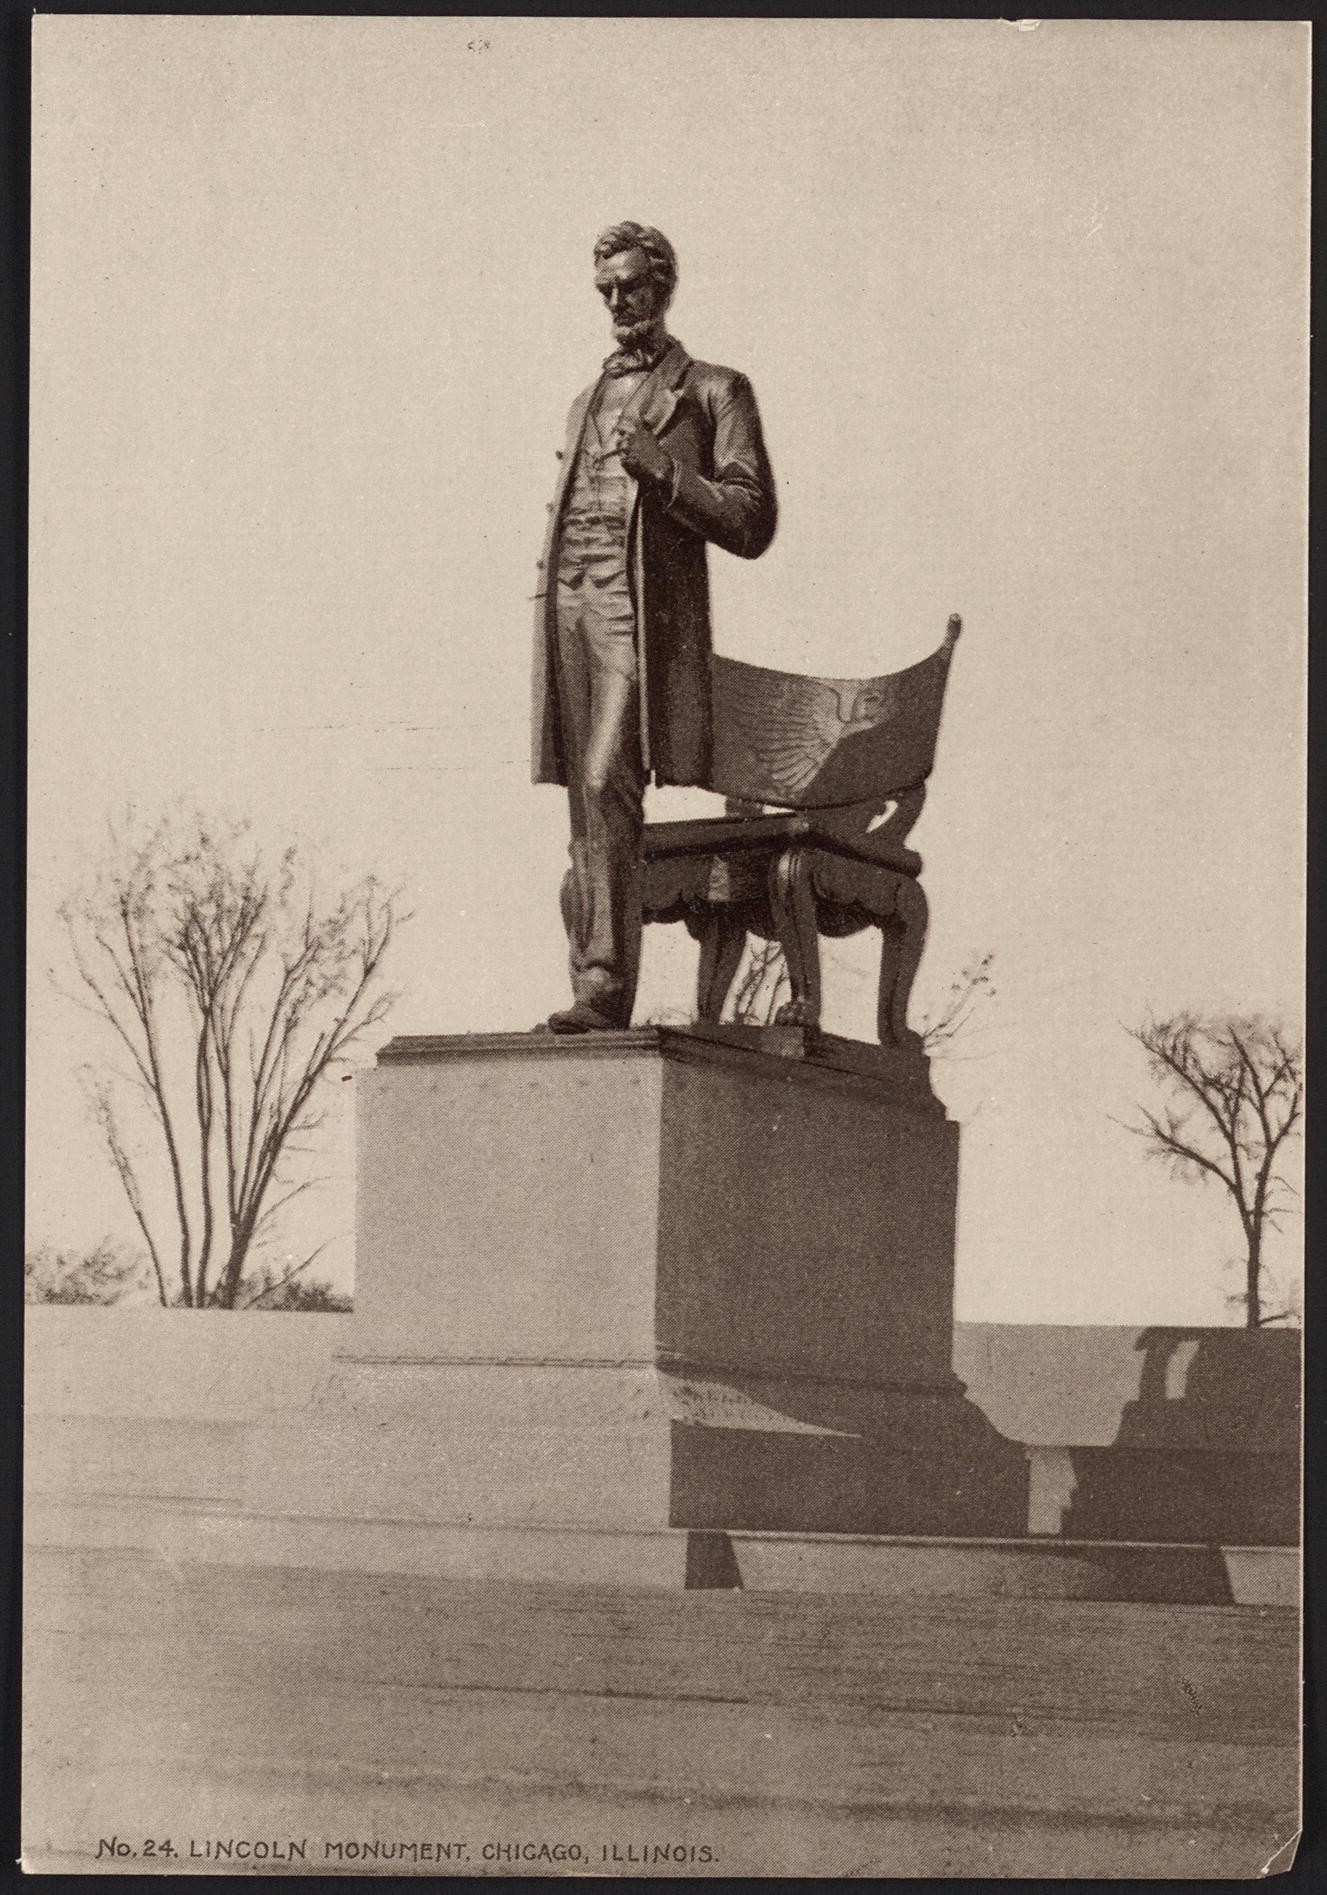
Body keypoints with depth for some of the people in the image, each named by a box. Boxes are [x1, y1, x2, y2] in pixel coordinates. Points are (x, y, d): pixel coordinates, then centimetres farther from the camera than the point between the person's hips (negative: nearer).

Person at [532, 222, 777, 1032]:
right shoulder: (588, 401, 28)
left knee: (609, 784, -21)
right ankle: (592, 988, 2)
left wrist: (664, 471, -12)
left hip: (645, 611, -6)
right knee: (585, 802, 2)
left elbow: (751, 524, 1)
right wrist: (550, 590, 17)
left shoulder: (713, 391, 9)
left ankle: (607, 987, -26)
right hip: (568, 605, 6)